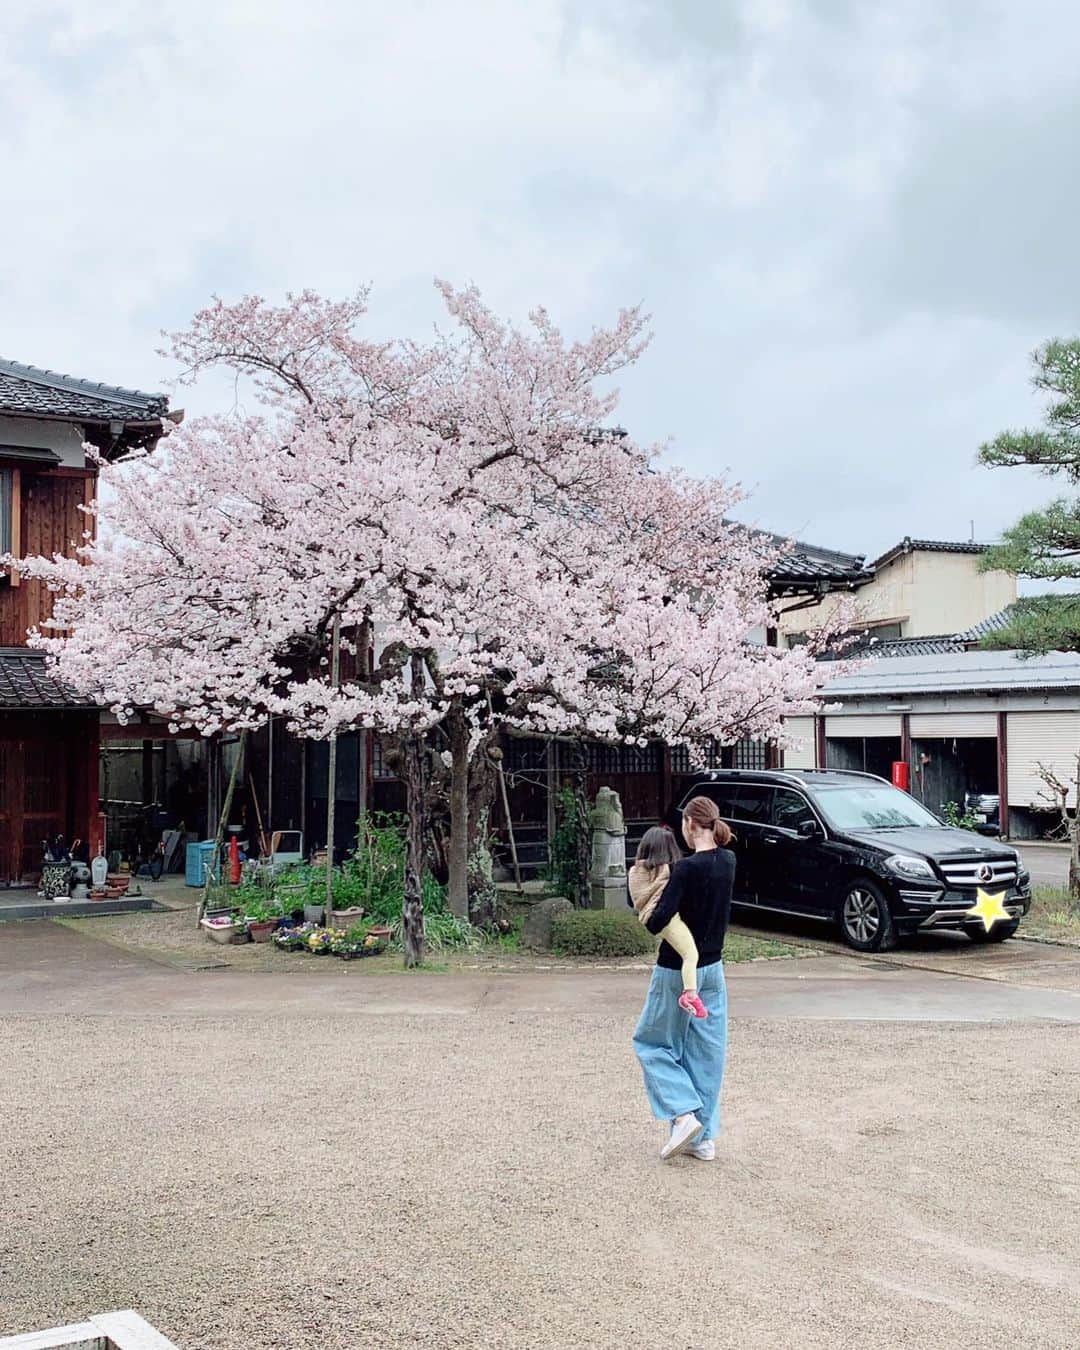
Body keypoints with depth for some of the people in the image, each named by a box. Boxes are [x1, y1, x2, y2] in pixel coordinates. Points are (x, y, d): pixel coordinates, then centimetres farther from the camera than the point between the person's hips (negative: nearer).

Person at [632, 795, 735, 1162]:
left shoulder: (687, 868, -23)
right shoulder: (728, 862, -1)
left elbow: (657, 922, -26)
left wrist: (648, 915, -4)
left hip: (677, 970, -7)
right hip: (712, 969, 7)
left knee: (653, 1043, 11)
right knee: (706, 1051, 12)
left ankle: (684, 1114, -3)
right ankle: (704, 1136, 16)